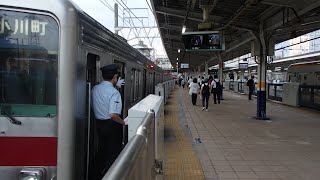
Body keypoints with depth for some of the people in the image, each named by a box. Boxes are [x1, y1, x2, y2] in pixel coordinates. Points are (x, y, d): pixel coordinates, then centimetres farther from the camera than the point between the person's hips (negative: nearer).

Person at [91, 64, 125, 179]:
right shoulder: (113, 92, -20)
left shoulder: (95, 89, 0)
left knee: (101, 150, 20)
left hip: (99, 123, 7)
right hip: (112, 125, -7)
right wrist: (123, 122, -10)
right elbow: (113, 115, -27)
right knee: (113, 152, 7)